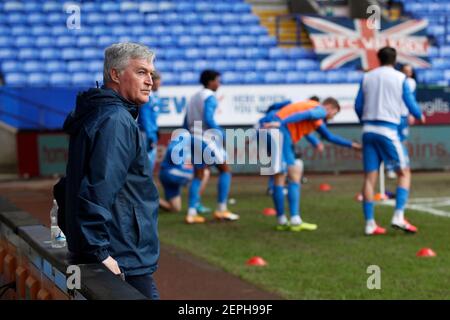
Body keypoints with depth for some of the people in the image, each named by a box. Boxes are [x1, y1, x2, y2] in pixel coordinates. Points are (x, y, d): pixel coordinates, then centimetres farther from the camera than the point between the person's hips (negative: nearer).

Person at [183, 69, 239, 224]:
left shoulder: (194, 97, 17)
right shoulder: (210, 97, -9)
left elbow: (186, 124, 16)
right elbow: (208, 119, -21)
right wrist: (221, 132, -11)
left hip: (195, 139, 8)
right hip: (208, 139, -8)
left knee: (198, 176, 11)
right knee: (225, 170, 4)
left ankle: (191, 213, 4)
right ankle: (221, 209, 1)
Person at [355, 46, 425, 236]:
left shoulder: (367, 77, 11)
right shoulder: (400, 78, 1)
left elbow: (358, 106, 12)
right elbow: (411, 105, 2)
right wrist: (420, 117, 23)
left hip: (368, 130, 4)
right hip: (388, 130, -4)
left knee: (370, 177, 5)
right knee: (404, 172, 6)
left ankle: (369, 224, 4)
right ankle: (398, 216, -8)